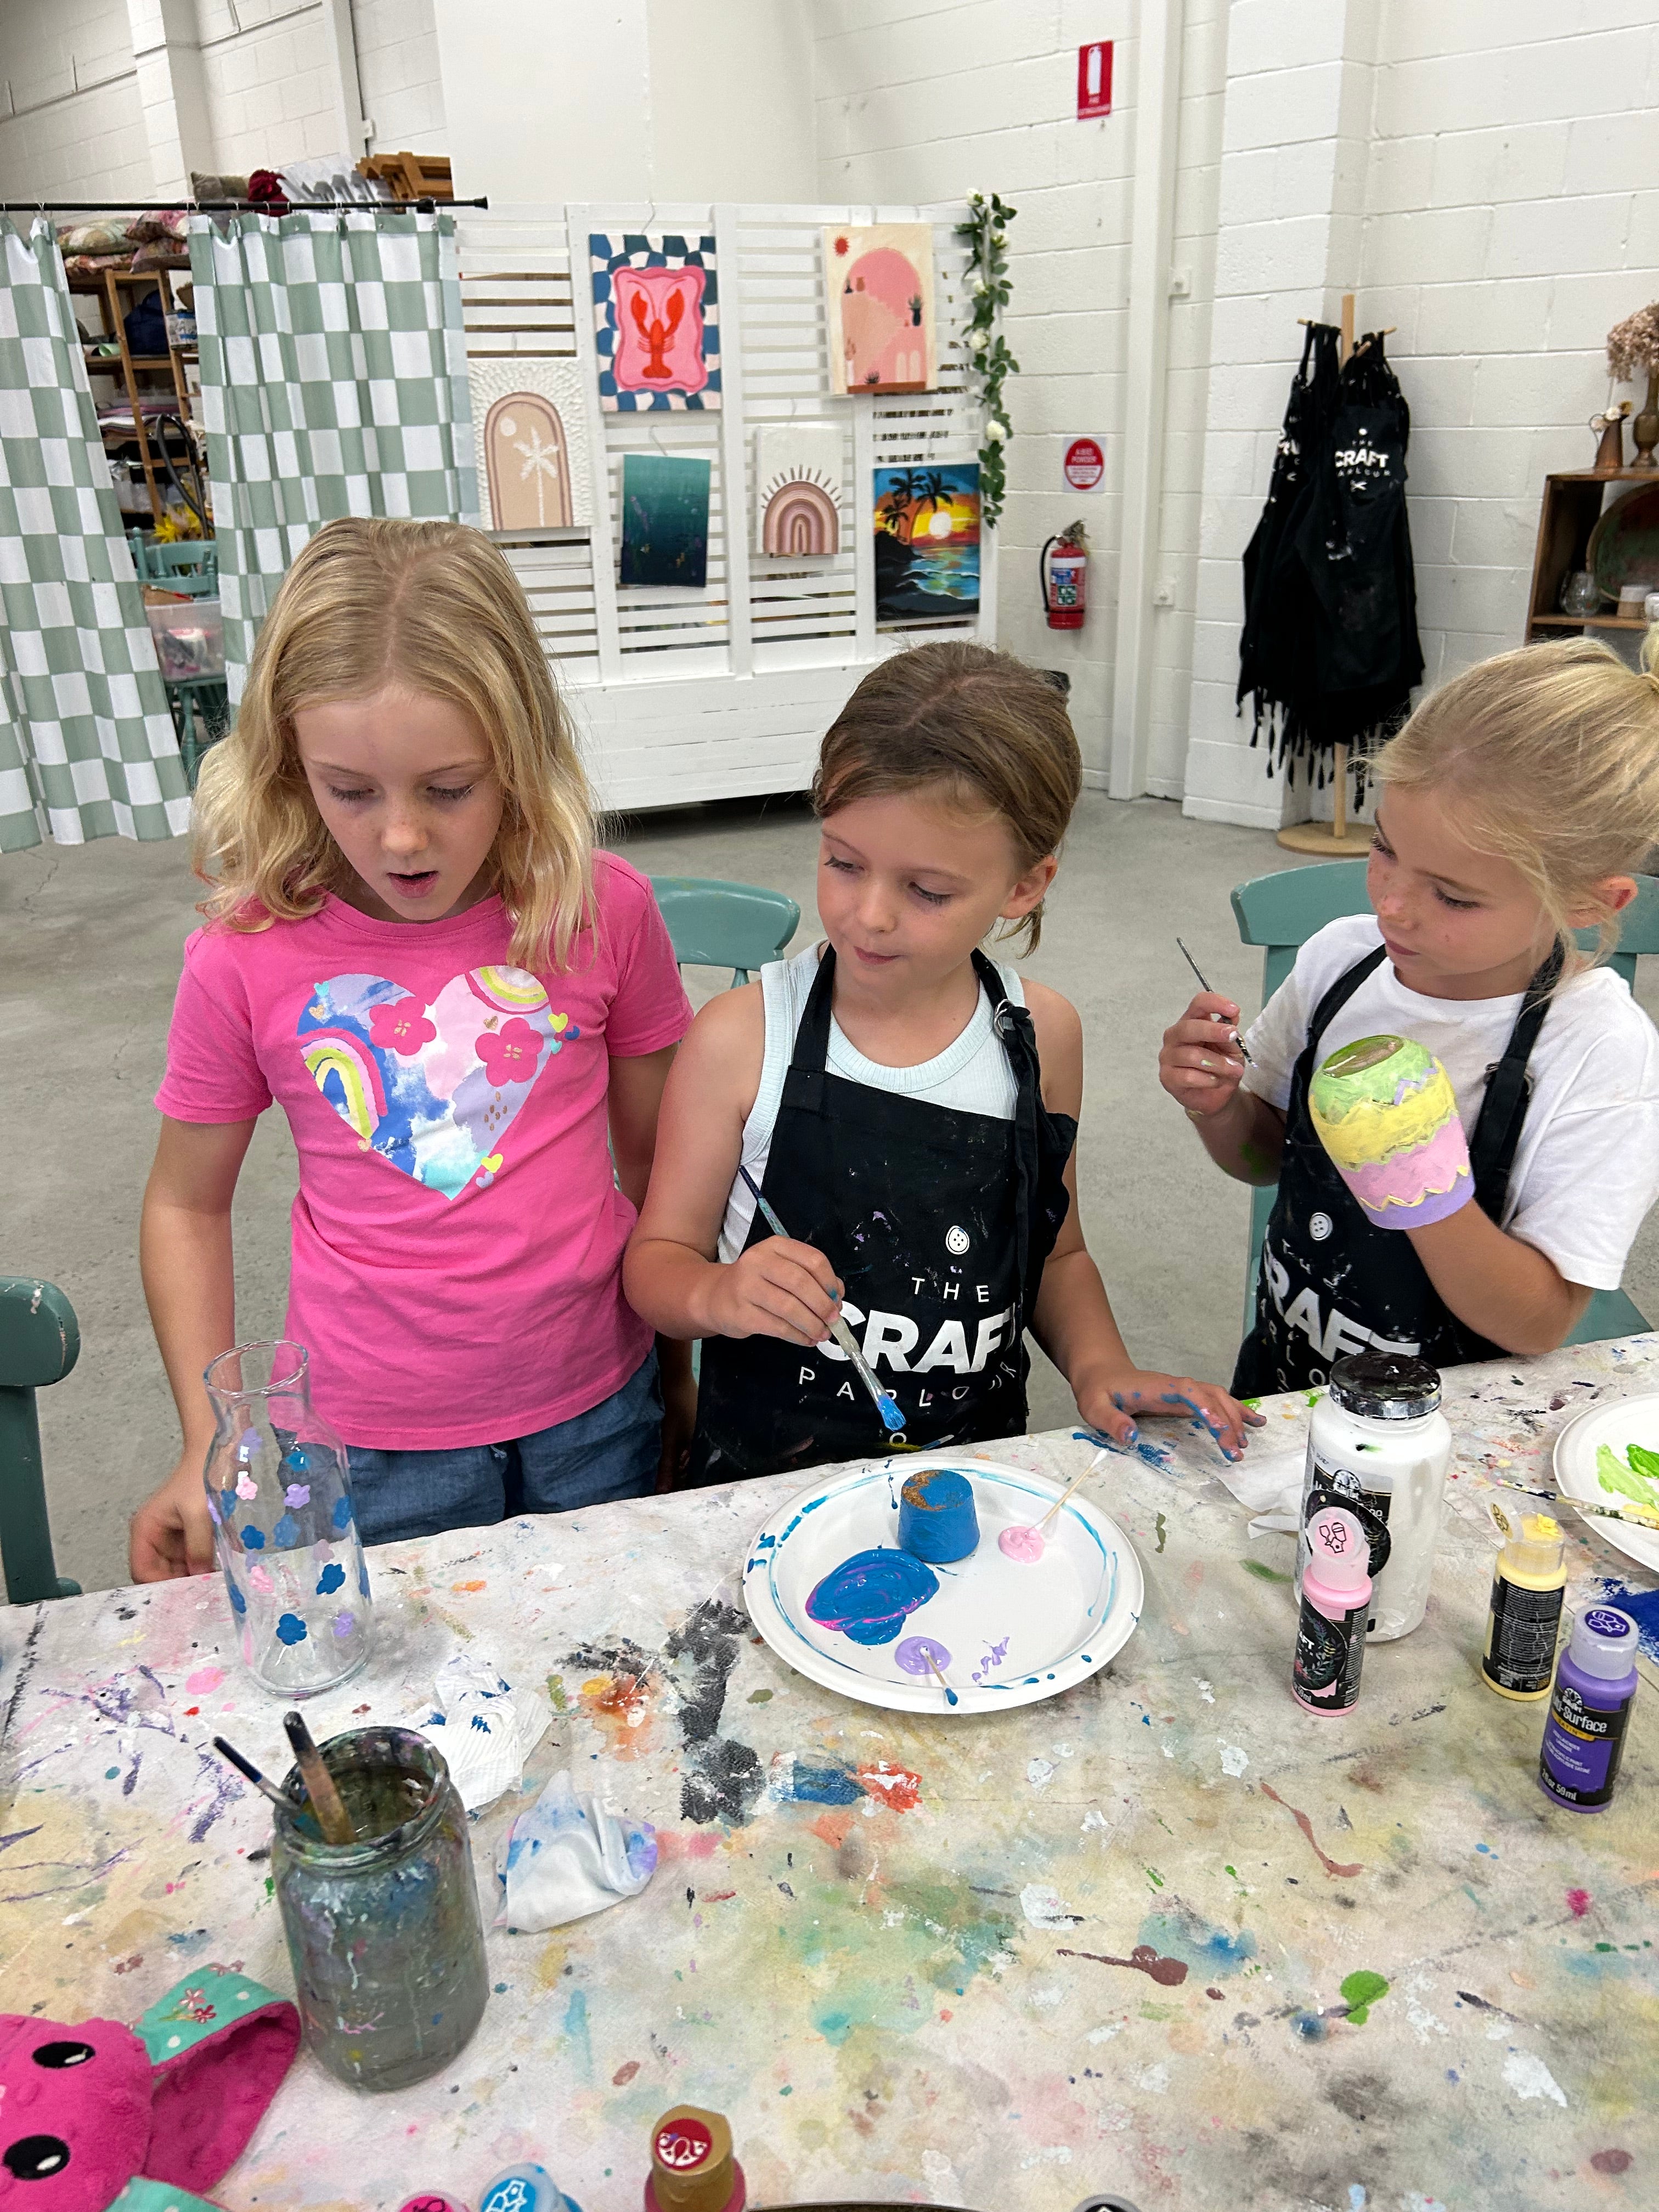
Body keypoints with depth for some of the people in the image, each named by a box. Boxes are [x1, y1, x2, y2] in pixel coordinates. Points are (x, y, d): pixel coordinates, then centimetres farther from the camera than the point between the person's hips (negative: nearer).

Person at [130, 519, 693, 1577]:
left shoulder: (604, 911, -12)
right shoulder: (248, 956, -13)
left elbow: (654, 1157, 0)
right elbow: (187, 1205, 0)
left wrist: (683, 1366, 9)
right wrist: (210, 1448, -4)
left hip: (594, 1409, 1)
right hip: (374, 1447, -1)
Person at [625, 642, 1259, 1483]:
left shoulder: (1042, 1035, 1)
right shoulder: (743, 1037, -7)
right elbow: (655, 1260, 1)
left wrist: (1097, 1364, -1)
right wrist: (718, 1296, -20)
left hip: (976, 1463, 3)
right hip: (771, 1468, -2)